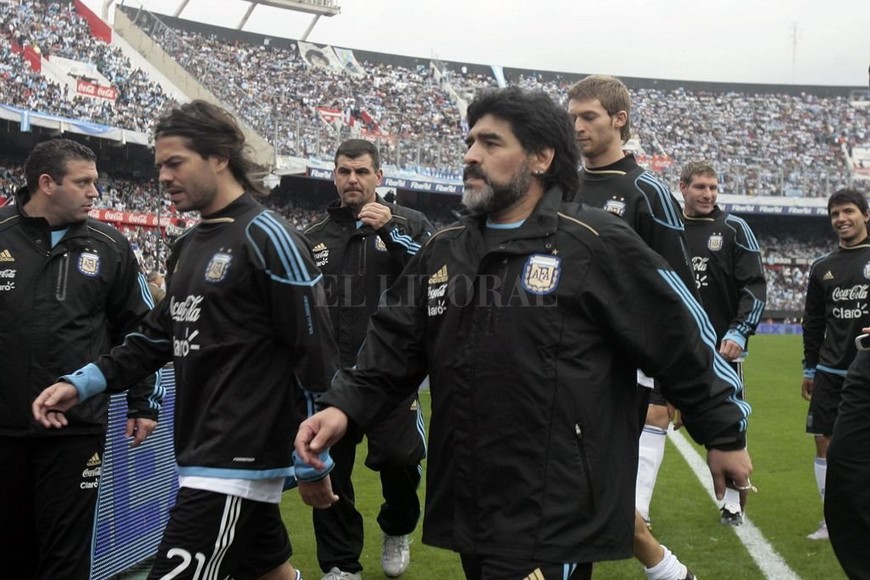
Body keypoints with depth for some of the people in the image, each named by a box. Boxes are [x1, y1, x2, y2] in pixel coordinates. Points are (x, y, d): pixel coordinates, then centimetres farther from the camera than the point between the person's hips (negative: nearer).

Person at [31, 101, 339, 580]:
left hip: (237, 461, -8)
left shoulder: (267, 238, -12)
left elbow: (315, 354, -14)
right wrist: (83, 382, 7)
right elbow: (159, 337, 21)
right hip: (205, 454, 8)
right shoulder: (188, 246, 14)